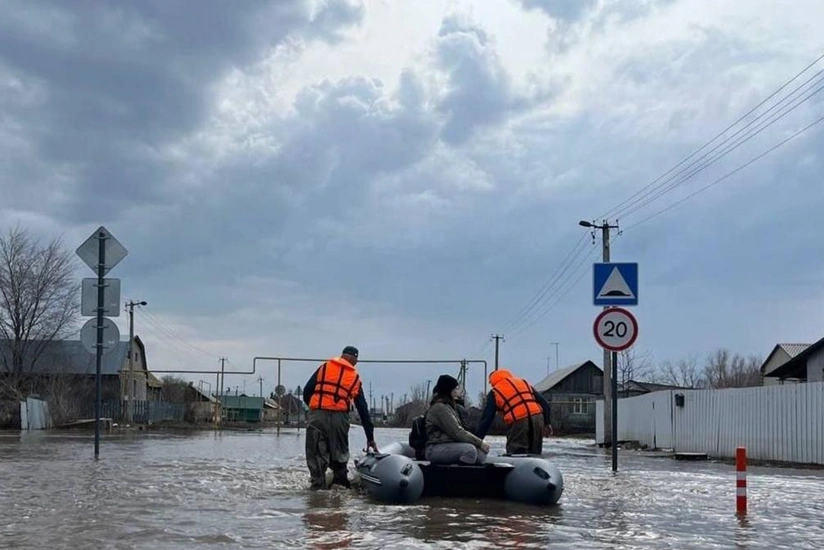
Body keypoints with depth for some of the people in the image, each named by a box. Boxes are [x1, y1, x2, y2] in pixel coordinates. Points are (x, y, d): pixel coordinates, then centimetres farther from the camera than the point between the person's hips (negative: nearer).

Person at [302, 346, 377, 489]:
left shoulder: (324, 366, 15)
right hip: (339, 418, 0)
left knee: (316, 454, 3)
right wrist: (370, 438, 20)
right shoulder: (355, 377, 17)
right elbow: (363, 409, 18)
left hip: (317, 415, 0)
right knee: (340, 455, 14)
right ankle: (341, 485, 14)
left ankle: (318, 487, -1)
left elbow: (307, 391, 9)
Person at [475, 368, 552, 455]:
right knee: (534, 454, 14)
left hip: (518, 422, -5)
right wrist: (546, 423, 25)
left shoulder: (494, 393, 12)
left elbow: (486, 420, 7)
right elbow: (544, 404, 20)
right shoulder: (524, 382, 25)